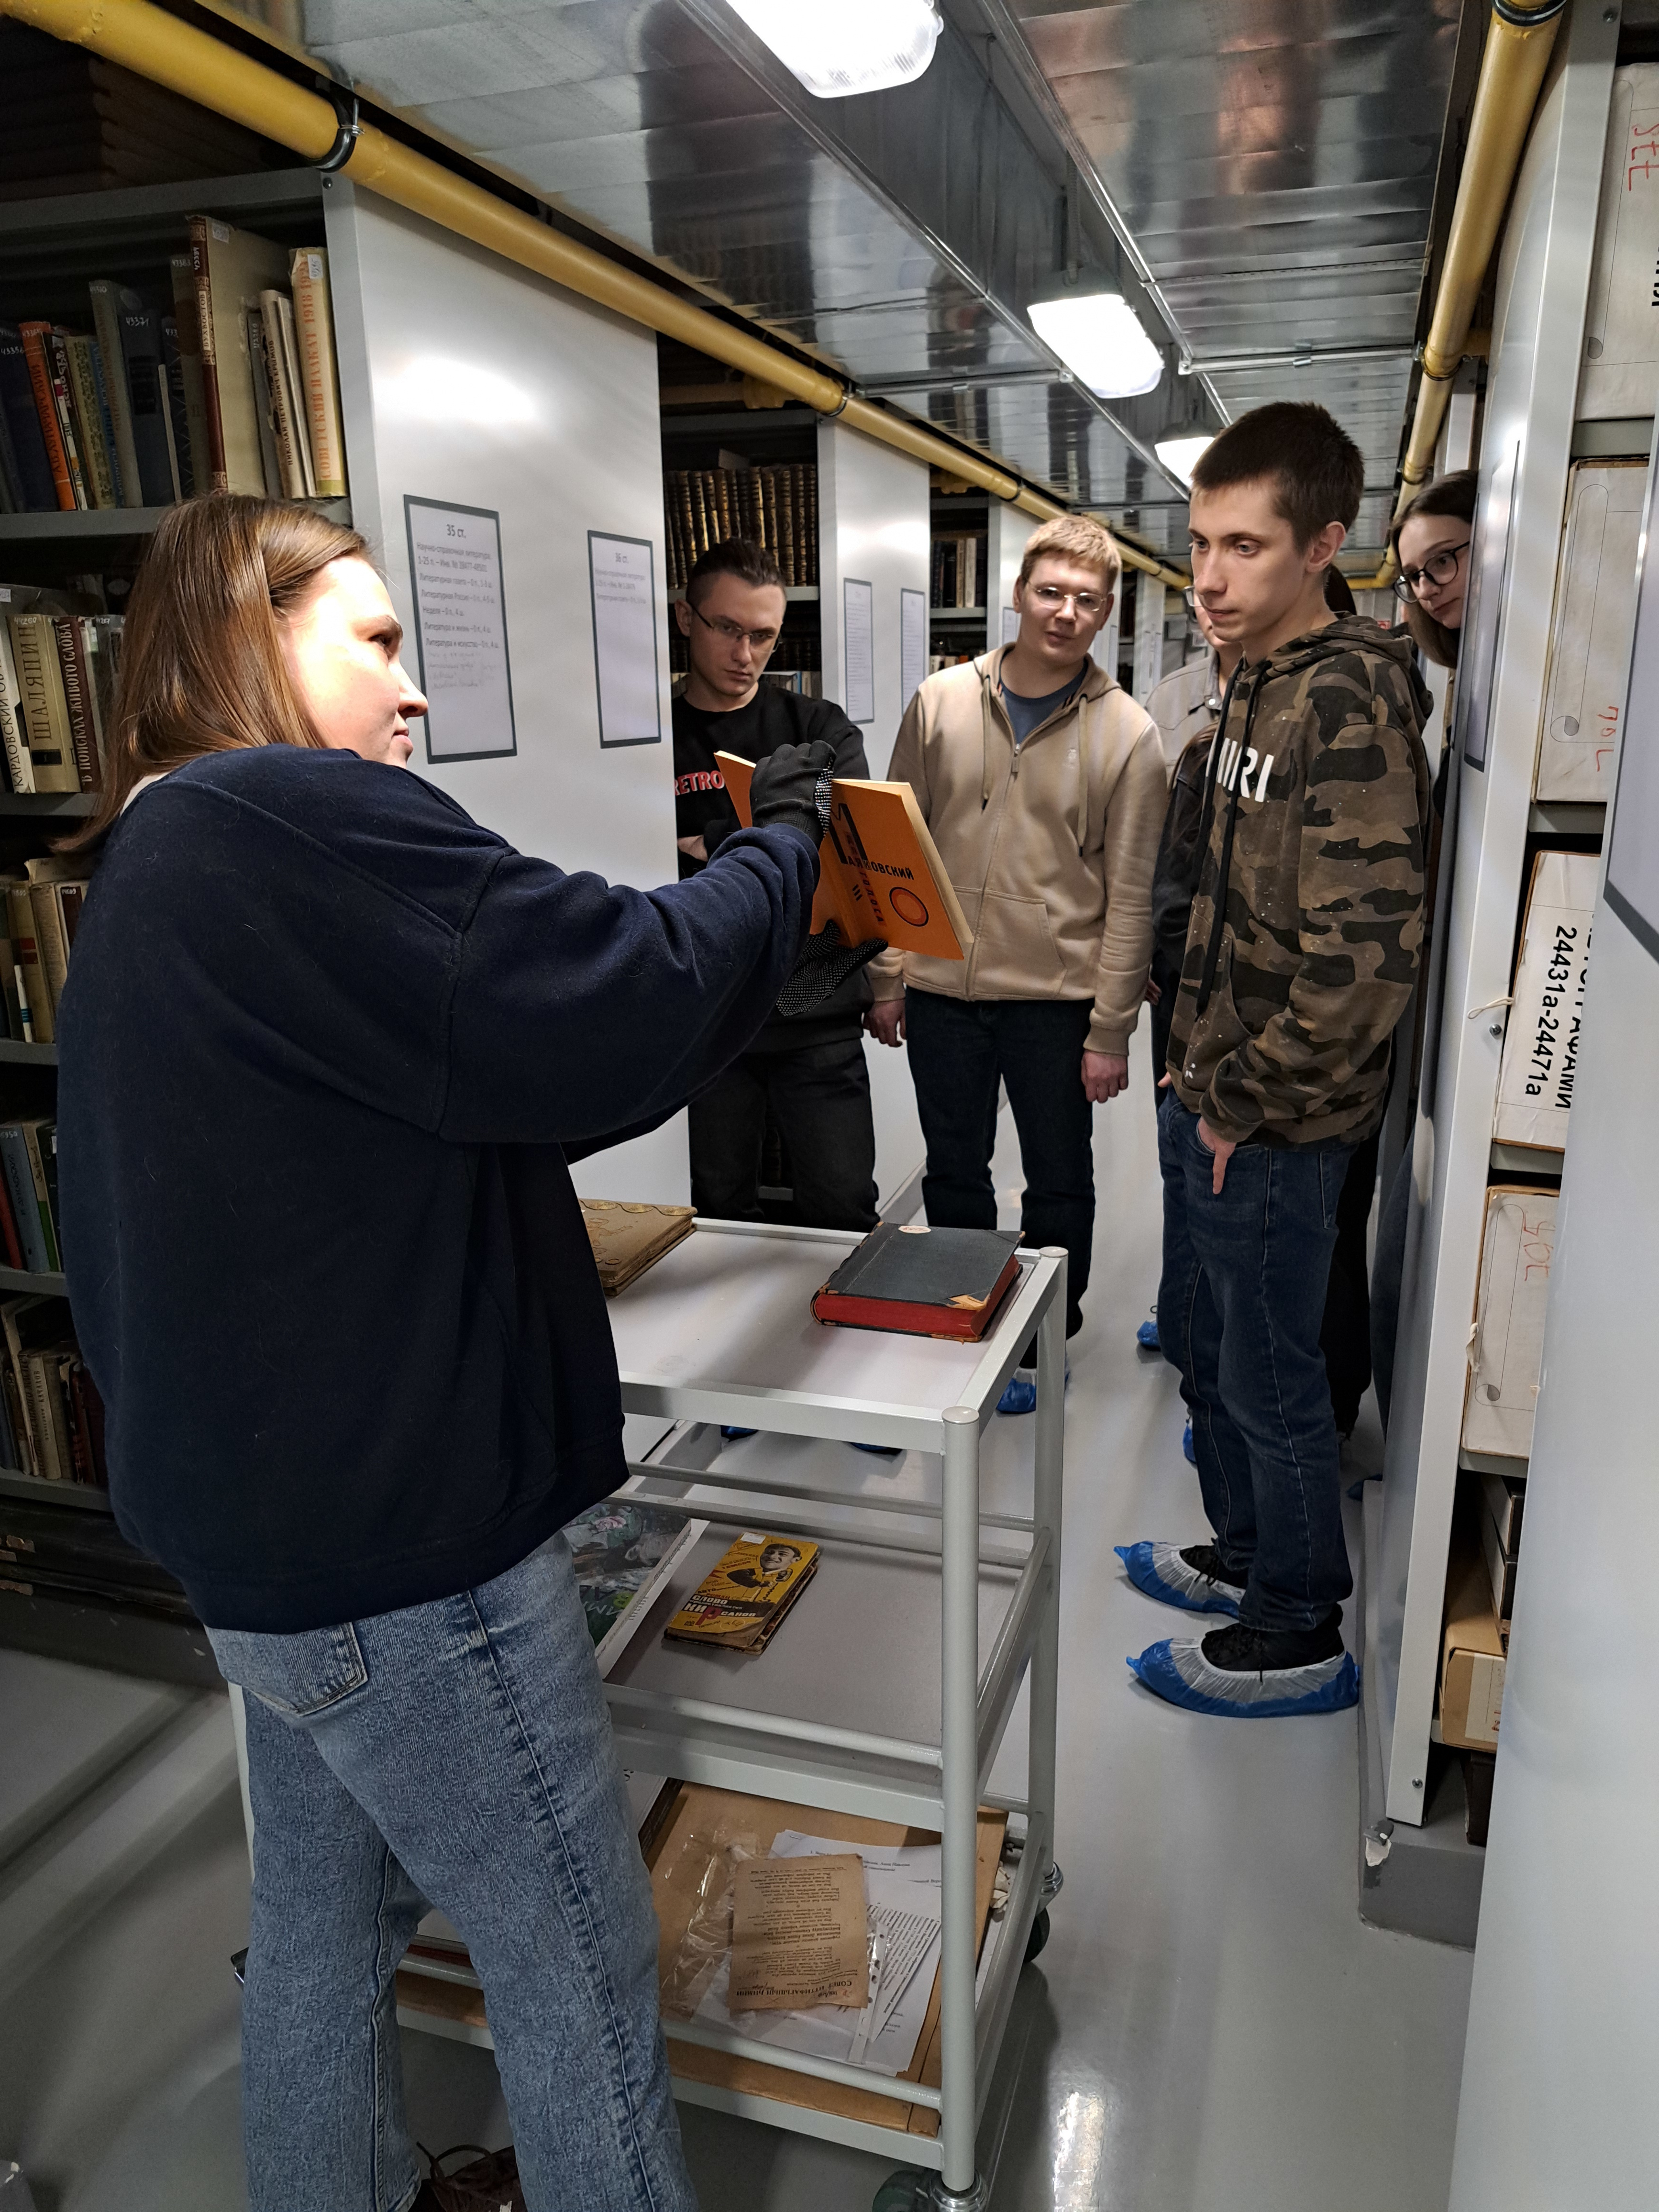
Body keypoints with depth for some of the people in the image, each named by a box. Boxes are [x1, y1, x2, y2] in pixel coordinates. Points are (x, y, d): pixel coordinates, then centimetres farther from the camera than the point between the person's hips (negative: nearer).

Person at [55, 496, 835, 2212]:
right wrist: (782, 843, -10)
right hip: (401, 1550, -10)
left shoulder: (139, 880, 12)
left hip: (248, 1515, 10)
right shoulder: (289, 823, -21)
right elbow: (621, 1008, -25)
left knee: (323, 1915, 27)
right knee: (580, 1974, 10)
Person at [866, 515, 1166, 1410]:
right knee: (953, 1176, 16)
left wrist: (1109, 1031, -10)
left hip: (1057, 998, -2)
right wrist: (886, 977, 1)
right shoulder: (942, 701, 1)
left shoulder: (1127, 733, -5)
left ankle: (1045, 1342, 32)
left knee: (1058, 1185, 12)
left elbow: (1129, 894, -6)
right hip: (941, 988, 3)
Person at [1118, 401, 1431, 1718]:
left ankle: (1298, 1638, 27)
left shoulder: (1351, 702, -20)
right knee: (1202, 1342, 21)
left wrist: (1245, 1102, -17)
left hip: (1274, 1126, -9)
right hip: (1208, 1097, 9)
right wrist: (1199, 1070, 14)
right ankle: (1243, 1555, 43)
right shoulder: (1258, 687, 10)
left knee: (1268, 1376, 6)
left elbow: (1364, 959, -27)